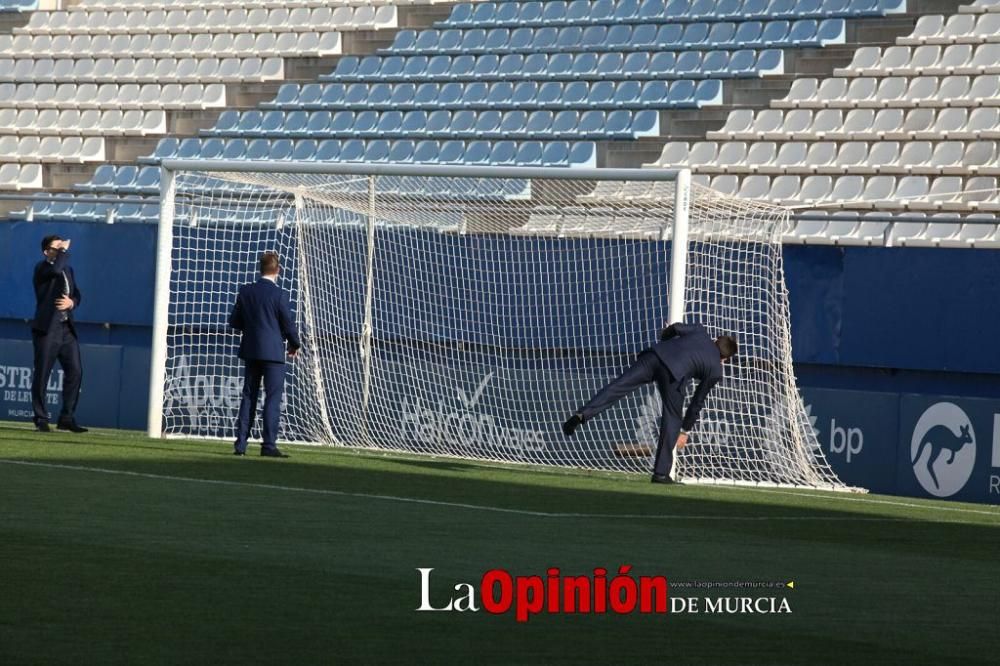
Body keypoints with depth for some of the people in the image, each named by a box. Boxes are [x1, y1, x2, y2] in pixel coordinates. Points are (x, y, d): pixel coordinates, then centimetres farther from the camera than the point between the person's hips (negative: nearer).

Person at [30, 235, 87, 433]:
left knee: (75, 371, 1)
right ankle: (41, 419, 5)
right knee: (42, 374, -2)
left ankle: (67, 418, 8)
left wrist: (71, 302, -4)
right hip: (47, 329, -7)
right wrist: (64, 251, -14)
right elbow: (55, 269, -29)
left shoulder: (68, 269, 18)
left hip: (67, 329, 7)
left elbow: (76, 294, 19)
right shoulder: (41, 268, -6)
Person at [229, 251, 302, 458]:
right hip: (273, 353, -5)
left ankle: (240, 443, 8)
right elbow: (288, 324, -7)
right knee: (273, 399, -2)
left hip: (250, 351, 5)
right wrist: (294, 345, 10)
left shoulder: (246, 291, 2)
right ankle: (269, 445, -7)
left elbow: (234, 321, 6)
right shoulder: (279, 295, -12)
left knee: (248, 397, 10)